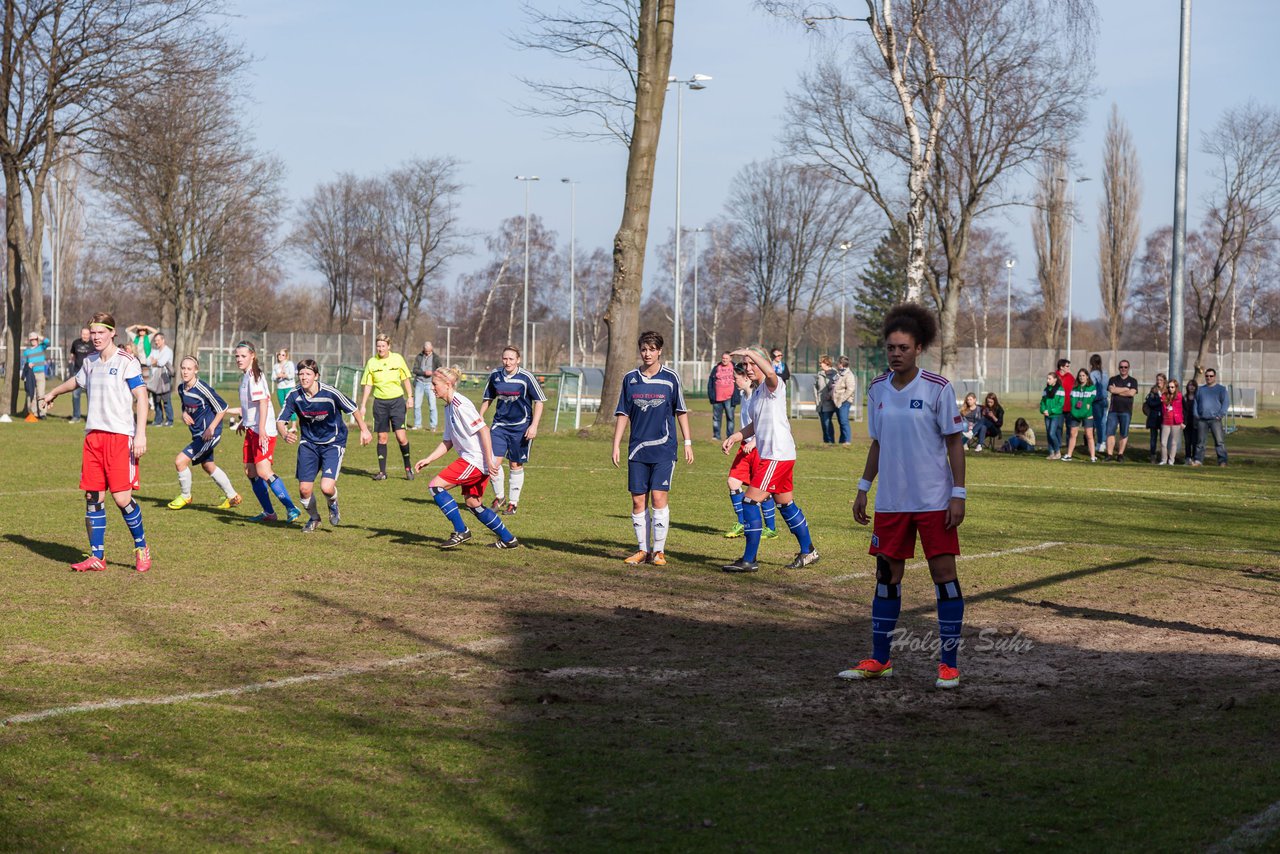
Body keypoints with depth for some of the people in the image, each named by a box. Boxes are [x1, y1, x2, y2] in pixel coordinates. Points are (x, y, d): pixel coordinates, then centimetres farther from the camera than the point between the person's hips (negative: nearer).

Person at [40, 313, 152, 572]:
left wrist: (141, 434, -19)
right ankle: (96, 557, 9)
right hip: (93, 434, 6)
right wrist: (53, 393, 54)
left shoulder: (126, 361, -6)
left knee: (121, 497, -12)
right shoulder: (90, 362, 14)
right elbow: (76, 381, 36)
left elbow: (141, 397, -10)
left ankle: (141, 547, 9)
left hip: (120, 435, -6)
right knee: (92, 496, 2)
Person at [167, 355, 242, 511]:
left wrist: (211, 428, -19)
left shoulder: (202, 388, -22)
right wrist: (184, 414, -4)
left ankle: (185, 496, 7)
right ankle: (233, 497, 35)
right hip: (198, 433, 9)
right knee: (208, 466, 21)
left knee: (180, 461, -14)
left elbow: (222, 408, -16)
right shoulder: (181, 388, 2)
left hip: (209, 434, -9)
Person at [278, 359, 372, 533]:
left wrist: (364, 430, -1)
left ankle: (333, 505, 20)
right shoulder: (294, 395, -14)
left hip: (333, 443, -3)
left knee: (327, 487, -20)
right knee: (304, 489, -4)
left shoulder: (330, 393, -22)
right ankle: (313, 518, 29)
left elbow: (353, 408, -6)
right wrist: (285, 434, -33)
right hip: (308, 443, 3)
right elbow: (280, 421, -11)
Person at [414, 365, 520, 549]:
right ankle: (508, 539, 24)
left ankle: (460, 532, -5)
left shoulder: (460, 405, -16)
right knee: (473, 503, 17)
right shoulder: (448, 407, 14)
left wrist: (489, 461, -22)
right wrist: (428, 460, 11)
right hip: (470, 459, 10)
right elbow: (447, 442, 20)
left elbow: (483, 429, -20)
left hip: (476, 460, -10)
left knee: (435, 486, -11)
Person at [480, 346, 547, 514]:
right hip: (500, 424, 3)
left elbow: (539, 401, -5)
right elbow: (488, 399, 16)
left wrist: (534, 425, -12)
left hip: (521, 426, -3)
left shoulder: (526, 377, -11)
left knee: (516, 465, 5)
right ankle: (499, 496, 11)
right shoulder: (495, 376, 0)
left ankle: (513, 501, 20)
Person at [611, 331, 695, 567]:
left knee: (658, 498, -9)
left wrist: (688, 443, 3)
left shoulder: (670, 378, 0)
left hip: (664, 449, -3)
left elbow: (681, 412, 6)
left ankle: (659, 550, 0)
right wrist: (616, 445, 4)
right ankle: (643, 550, 13)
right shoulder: (630, 379, 6)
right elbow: (623, 414, 10)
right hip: (638, 450, 3)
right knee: (638, 501, 2)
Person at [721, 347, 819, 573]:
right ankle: (808, 552, 29)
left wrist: (750, 352, -34)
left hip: (777, 455, -10)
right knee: (786, 505, 18)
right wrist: (734, 438, 15)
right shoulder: (756, 392, 17)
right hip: (767, 454, 10)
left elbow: (770, 372, -38)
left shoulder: (773, 385, -12)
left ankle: (749, 560, -6)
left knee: (751, 502, -10)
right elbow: (755, 425, 27)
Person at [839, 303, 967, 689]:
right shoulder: (877, 390, 6)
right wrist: (862, 490, 13)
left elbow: (955, 442, -6)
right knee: (887, 576, 8)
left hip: (934, 500, -4)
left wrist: (958, 494, -11)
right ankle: (879, 660, 17)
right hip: (891, 501, 5)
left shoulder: (938, 388, -8)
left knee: (944, 574, -2)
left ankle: (949, 664, 4)